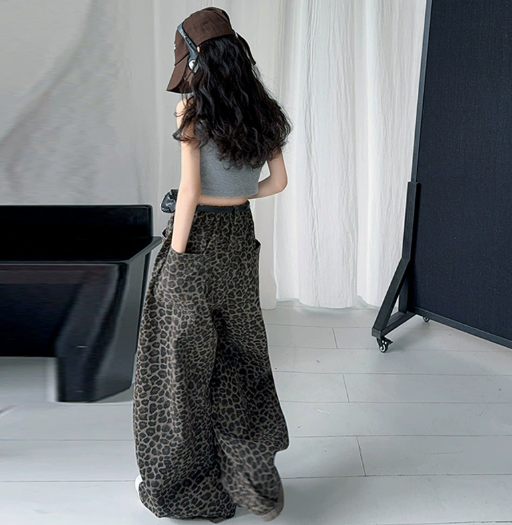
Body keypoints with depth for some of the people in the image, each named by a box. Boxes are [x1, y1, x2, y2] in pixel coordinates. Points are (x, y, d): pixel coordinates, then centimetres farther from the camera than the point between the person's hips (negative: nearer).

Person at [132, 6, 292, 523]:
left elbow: (190, 192, -17)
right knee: (238, 357, 17)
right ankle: (254, 483, 30)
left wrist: (176, 257, -11)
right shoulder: (262, 111, 5)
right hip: (240, 235, 7)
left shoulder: (195, 110, -13)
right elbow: (278, 181, 10)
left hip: (199, 238, -6)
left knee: (181, 363, 8)